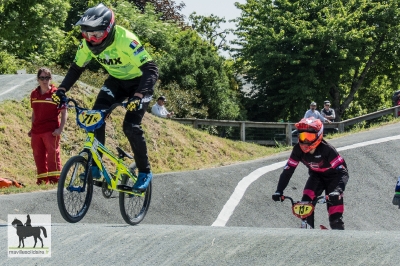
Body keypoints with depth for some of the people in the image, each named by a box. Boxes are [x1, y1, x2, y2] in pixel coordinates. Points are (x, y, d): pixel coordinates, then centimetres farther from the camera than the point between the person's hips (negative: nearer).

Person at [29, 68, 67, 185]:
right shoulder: (34, 94, 11)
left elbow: (64, 112, -3)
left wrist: (60, 128, -13)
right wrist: (32, 128, 19)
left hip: (51, 130, -5)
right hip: (36, 131, 5)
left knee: (53, 153, -11)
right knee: (38, 155, 8)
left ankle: (55, 179, -8)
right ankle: (42, 180, 17)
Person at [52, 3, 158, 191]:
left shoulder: (126, 41, -36)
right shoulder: (89, 44, -18)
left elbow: (151, 69, -39)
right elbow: (76, 68, -3)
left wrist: (138, 96, -53)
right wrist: (61, 91, -18)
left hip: (138, 82, -5)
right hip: (116, 81, 6)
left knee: (130, 126, -19)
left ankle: (145, 172, -2)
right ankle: (95, 165, -6)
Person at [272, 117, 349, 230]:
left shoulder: (326, 149, -35)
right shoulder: (298, 149, -22)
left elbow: (343, 171, -38)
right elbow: (288, 170, -18)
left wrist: (337, 190, -54)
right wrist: (279, 191, -28)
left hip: (332, 177, -4)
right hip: (316, 176, 4)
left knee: (335, 218, -14)